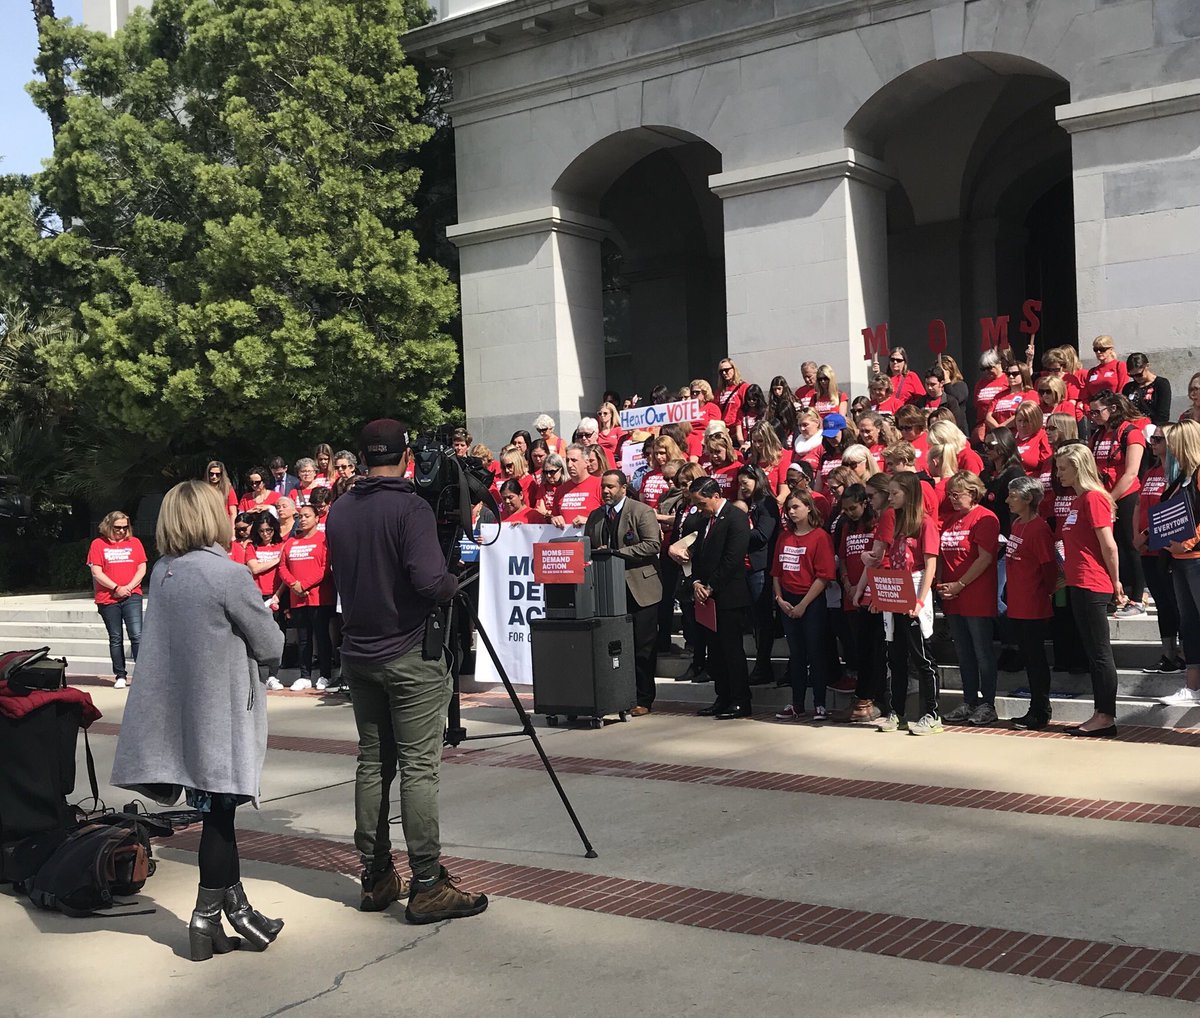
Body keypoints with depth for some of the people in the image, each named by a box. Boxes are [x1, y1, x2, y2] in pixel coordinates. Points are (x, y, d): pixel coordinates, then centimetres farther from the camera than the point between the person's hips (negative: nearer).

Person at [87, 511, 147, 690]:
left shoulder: (134, 542, 10)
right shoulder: (98, 544, 4)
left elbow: (142, 569, 6)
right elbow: (96, 573, -3)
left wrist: (129, 587, -8)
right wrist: (116, 588, -10)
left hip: (132, 596, 0)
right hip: (108, 599, 0)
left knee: (136, 635, -11)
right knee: (115, 639, 7)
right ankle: (120, 676, 14)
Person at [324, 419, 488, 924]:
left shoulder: (338, 511, 7)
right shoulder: (410, 508, -14)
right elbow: (430, 581, -23)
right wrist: (456, 583, -4)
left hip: (358, 654, 7)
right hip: (410, 657, -7)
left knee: (372, 763, 12)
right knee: (418, 768, -4)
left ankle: (376, 878, 18)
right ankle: (427, 886, -3)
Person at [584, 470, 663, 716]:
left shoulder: (642, 512, -5)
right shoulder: (595, 516, 14)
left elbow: (653, 544, -15)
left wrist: (617, 552, -19)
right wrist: (595, 555, -5)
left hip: (640, 588, -5)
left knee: (643, 647, -1)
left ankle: (644, 700, 7)